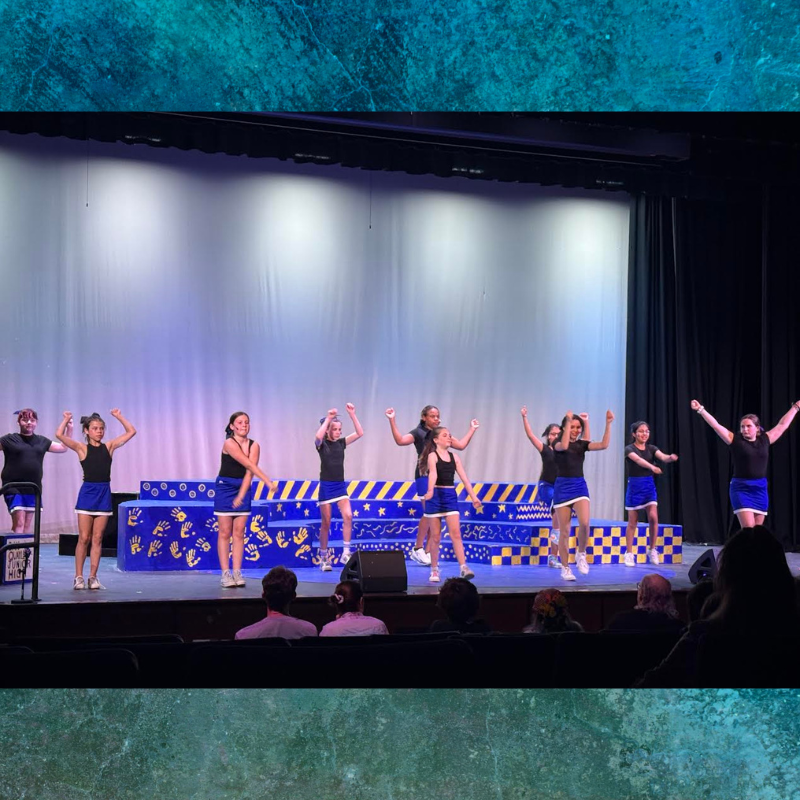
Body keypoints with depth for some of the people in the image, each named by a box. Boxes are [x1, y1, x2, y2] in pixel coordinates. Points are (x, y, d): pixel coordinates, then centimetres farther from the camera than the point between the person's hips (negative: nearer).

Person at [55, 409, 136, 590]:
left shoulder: (109, 446, 7)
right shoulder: (82, 448, -1)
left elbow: (131, 432, 9)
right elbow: (59, 435, -13)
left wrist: (118, 417, 8)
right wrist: (66, 419, -1)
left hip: (104, 493, 3)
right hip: (87, 492, -2)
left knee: (97, 538, 5)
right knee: (84, 538, 0)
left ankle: (93, 577, 10)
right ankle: (78, 577, 8)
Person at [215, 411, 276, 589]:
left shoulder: (254, 446, -2)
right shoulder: (229, 443, -16)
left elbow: (249, 472, -9)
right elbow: (249, 465, -24)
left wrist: (241, 495, -18)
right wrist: (268, 481, -29)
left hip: (243, 488, 4)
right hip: (225, 488, -4)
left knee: (239, 533, 3)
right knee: (224, 532, -2)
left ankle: (237, 572, 4)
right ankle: (225, 573, -2)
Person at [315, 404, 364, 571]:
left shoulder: (341, 443, 6)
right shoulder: (321, 444, -6)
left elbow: (360, 433, -3)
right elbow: (318, 436, -31)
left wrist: (352, 414, -10)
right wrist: (328, 418, -29)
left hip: (340, 485, 4)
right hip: (326, 485, -4)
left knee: (348, 516, -15)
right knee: (326, 523, 3)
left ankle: (346, 553, -8)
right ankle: (324, 557, 15)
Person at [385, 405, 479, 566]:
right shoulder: (419, 432, -1)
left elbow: (461, 445, 21)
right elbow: (400, 440, -17)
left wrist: (472, 429, 26)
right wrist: (392, 421, -23)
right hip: (424, 475, -5)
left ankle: (428, 552, 10)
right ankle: (417, 549, 0)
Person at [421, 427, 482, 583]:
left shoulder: (454, 457, 9)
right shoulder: (432, 455, -6)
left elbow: (464, 477, 8)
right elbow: (433, 474, -25)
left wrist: (473, 496, 2)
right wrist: (430, 491, -41)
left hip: (450, 495, 4)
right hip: (436, 496, -4)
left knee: (455, 533, -7)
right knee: (435, 536, 3)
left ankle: (463, 567, -12)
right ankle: (434, 570, 13)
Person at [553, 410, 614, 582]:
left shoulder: (582, 444, 8)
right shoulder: (558, 443, -3)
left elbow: (604, 445, -6)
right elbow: (564, 446, -28)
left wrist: (608, 424, -13)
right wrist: (568, 421, -26)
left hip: (580, 485, 3)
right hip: (563, 487, -3)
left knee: (584, 523, -20)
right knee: (564, 530, 0)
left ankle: (581, 554, 7)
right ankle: (565, 569, 10)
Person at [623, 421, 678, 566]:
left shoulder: (651, 448, 5)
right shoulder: (630, 449, -8)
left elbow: (663, 457, -14)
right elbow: (638, 460, -29)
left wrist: (671, 458, -38)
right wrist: (652, 467, -47)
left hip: (649, 485, 3)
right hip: (635, 486, -3)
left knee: (653, 517, -11)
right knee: (632, 522, 3)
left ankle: (652, 550, 6)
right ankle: (629, 554, 12)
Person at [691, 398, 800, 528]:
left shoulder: (765, 440, 8)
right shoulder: (735, 440, -1)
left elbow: (783, 425, 19)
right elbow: (715, 425, -5)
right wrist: (701, 409, -11)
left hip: (760, 489, 4)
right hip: (741, 488, -4)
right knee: (748, 529, -12)